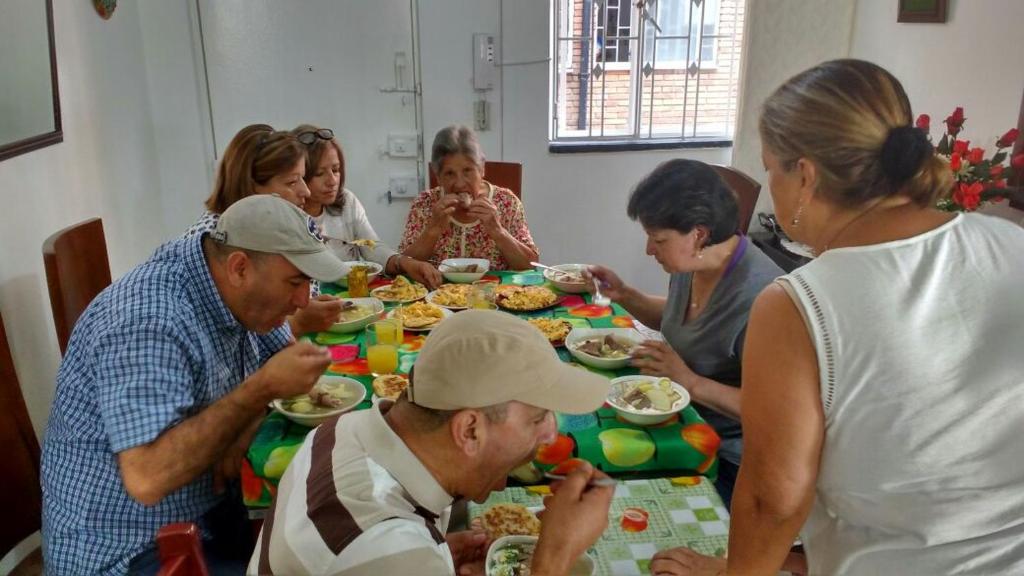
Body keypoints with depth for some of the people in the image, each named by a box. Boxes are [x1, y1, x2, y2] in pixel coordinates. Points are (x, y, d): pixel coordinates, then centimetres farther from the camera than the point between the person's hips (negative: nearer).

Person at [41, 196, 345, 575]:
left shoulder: (231, 290, -6)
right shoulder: (149, 322, -30)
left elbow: (284, 351, 9)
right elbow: (147, 478, -37)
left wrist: (240, 433, -9)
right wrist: (263, 388, -31)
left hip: (206, 506, 7)